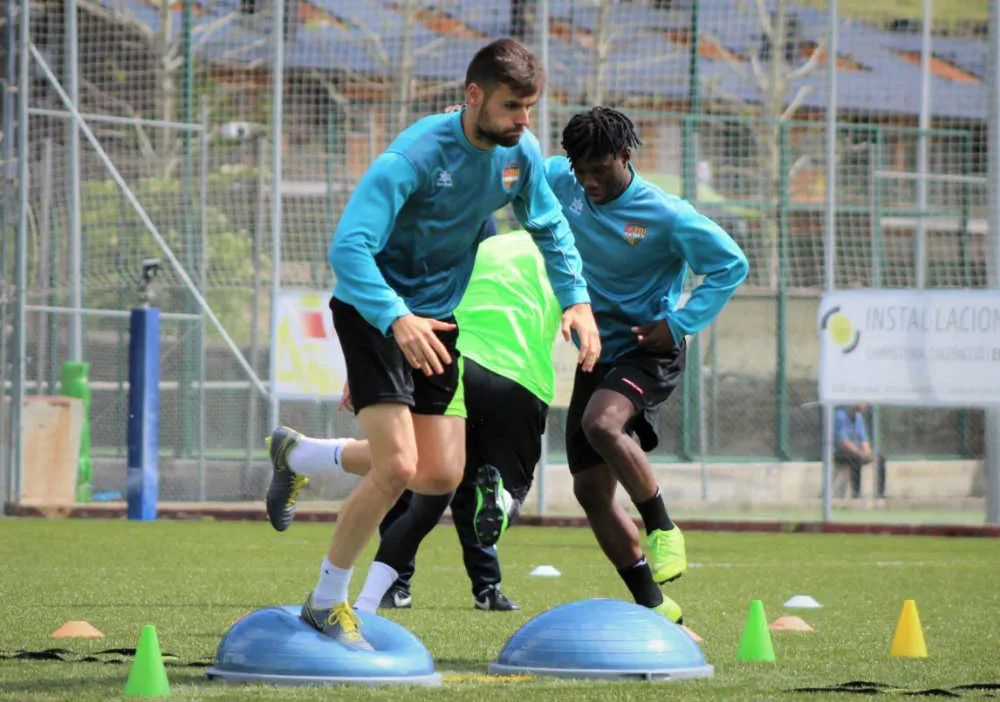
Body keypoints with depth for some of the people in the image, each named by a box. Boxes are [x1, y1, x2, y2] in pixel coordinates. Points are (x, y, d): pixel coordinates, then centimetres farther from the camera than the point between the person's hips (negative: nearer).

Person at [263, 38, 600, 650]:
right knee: (397, 468, -19)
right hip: (372, 311, -7)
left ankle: (299, 454, 28)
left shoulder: (521, 153, -5)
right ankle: (326, 604, 1)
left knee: (441, 477, 5)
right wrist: (396, 319, -48)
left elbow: (550, 227, 15)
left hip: (436, 319, 7)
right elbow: (348, 246, -33)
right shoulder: (417, 155, -26)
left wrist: (577, 299, 0)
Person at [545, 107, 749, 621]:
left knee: (601, 423, -36)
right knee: (591, 491, 2)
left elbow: (731, 265, -9)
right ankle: (654, 608, 12)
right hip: (596, 354, 6)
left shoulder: (665, 215, -16)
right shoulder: (562, 182, -2)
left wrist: (679, 324, -16)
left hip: (648, 351, -6)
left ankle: (663, 528, -17)